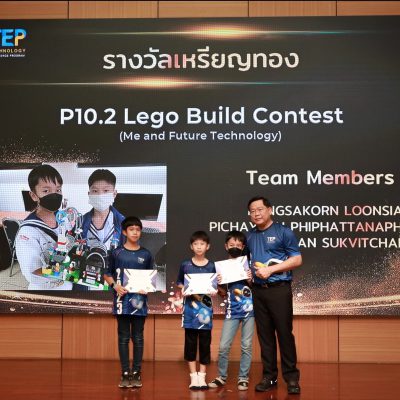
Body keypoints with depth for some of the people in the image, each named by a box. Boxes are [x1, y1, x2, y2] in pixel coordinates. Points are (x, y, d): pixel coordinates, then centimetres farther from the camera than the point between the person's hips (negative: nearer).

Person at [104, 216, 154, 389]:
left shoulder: (146, 254, 5)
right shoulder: (116, 253, 2)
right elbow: (107, 274, 7)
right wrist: (115, 285, -11)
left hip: (139, 300, 1)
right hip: (122, 301, -1)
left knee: (138, 338, 5)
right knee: (123, 338, 4)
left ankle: (136, 373, 13)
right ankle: (125, 373, 11)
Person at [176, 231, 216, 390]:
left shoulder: (211, 266, 2)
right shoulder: (185, 265, 2)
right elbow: (179, 284, 10)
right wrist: (185, 291, -10)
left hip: (205, 306, 0)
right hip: (190, 306, 0)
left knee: (205, 342, 4)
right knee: (190, 342, 2)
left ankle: (202, 376, 15)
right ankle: (193, 376, 12)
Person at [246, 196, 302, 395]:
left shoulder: (283, 232, -3)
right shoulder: (249, 236, 13)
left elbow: (297, 260, -8)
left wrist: (270, 269, -14)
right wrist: (249, 272, 3)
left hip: (279, 289, -5)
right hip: (258, 290, 5)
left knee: (284, 333, -4)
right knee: (264, 334, 8)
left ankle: (291, 377, 4)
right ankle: (269, 376, 15)